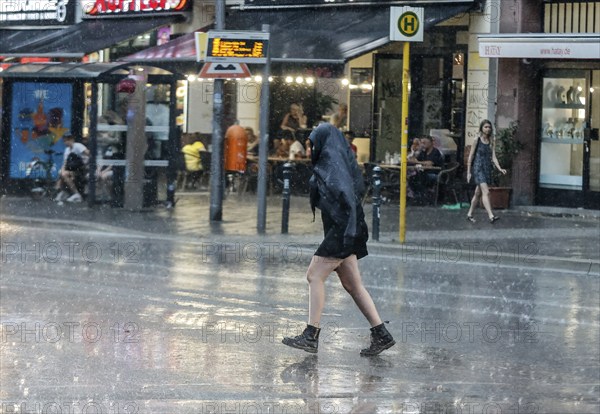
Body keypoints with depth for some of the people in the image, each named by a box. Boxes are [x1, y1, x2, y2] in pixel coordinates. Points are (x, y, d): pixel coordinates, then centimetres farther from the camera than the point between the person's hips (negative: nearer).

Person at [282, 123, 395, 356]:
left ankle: (311, 336, -8)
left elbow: (347, 194, -23)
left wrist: (351, 228, -29)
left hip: (341, 231, -10)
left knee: (314, 276, -8)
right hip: (342, 232, 10)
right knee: (352, 285, 10)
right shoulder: (338, 162, 18)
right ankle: (381, 335, 9)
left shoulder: (332, 165, -12)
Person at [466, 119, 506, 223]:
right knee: (486, 192, -18)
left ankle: (469, 214, 26)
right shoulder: (477, 140, -4)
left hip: (487, 169, 6)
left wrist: (500, 168, -10)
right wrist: (468, 172, -2)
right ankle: (491, 216, -27)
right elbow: (471, 156, -1)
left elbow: (493, 157, 6)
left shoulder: (491, 142, 9)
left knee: (478, 193, 13)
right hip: (478, 169, -6)